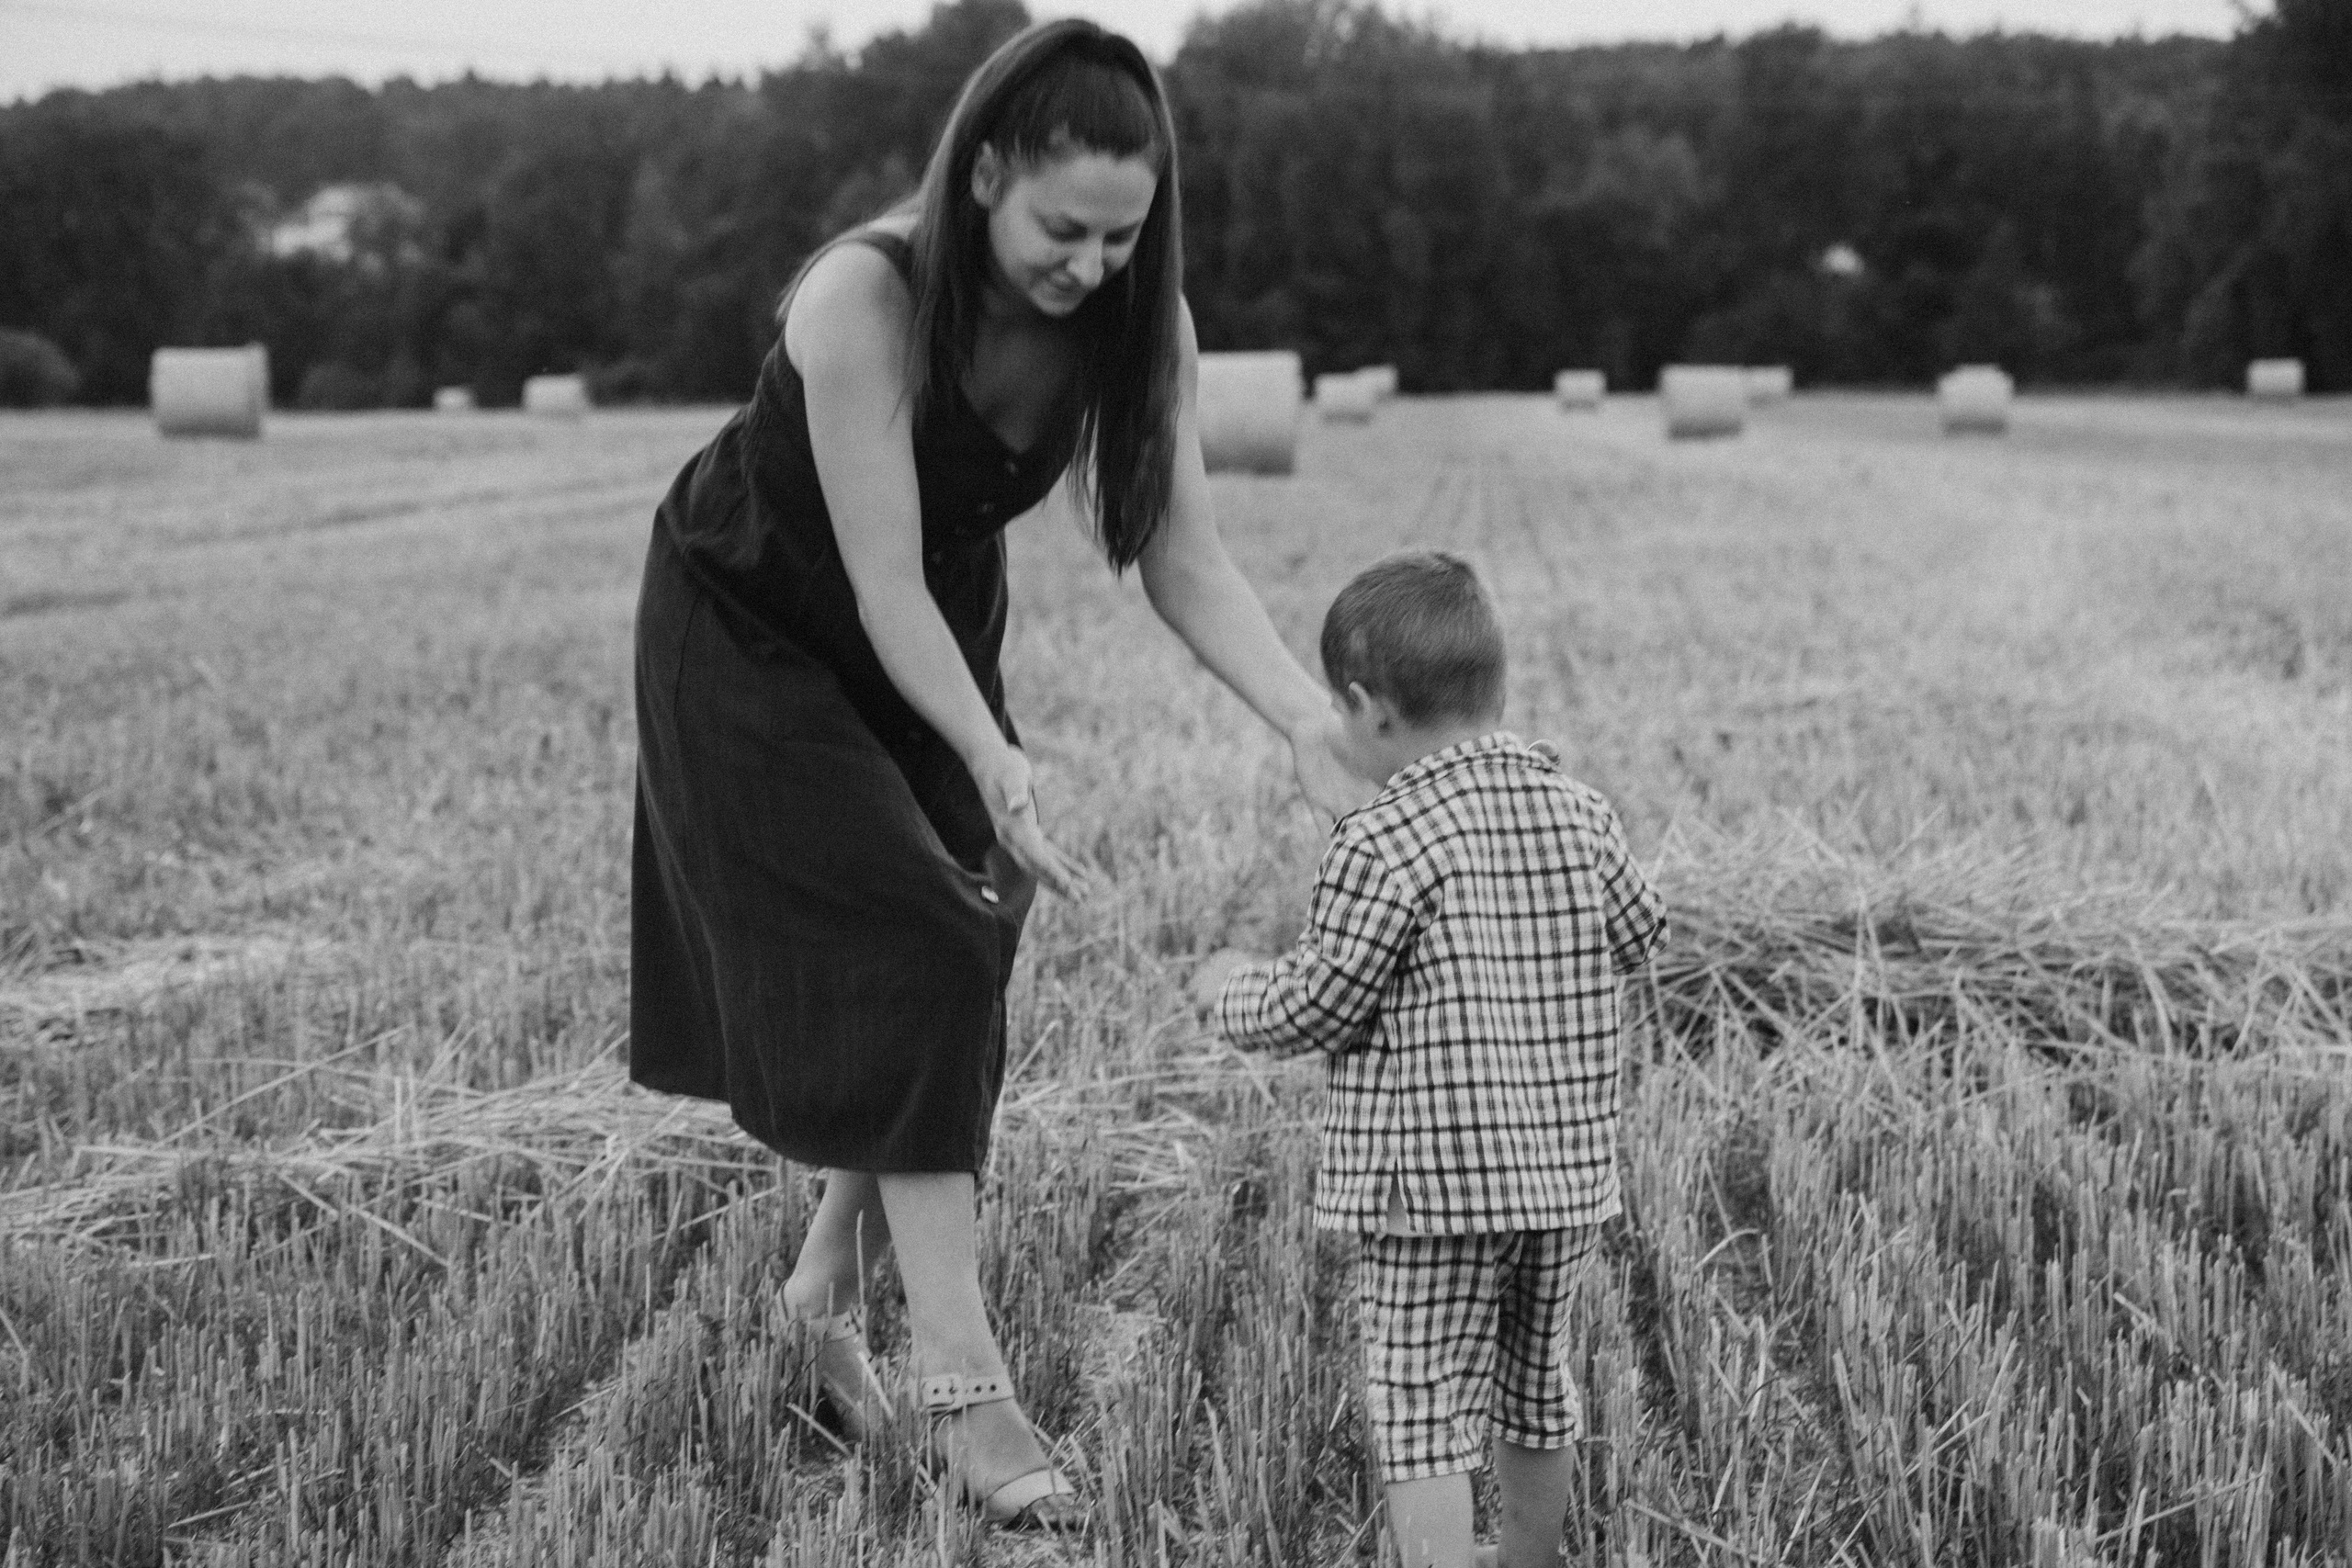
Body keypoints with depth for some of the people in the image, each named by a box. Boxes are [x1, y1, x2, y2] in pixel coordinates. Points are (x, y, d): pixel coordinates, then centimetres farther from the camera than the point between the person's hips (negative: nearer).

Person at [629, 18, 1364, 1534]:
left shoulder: (1139, 319, -19)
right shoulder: (864, 301, -35)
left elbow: (1185, 556, -20)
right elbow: (884, 584, -33)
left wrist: (1311, 721, -34)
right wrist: (999, 769, -42)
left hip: (934, 633, 6)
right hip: (757, 629, -6)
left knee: (959, 970, 6)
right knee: (903, 964, -15)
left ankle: (831, 1284, 28)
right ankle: (961, 1377, -13)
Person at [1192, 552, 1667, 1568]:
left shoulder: (1381, 844, -15)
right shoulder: (1579, 812, 5)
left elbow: (1316, 1009, -12)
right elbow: (1636, 935, 18)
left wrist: (1230, 992, 8)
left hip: (1431, 1183, -7)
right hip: (1569, 1171, 7)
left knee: (1422, 1414, -1)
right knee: (1536, 1393, 22)